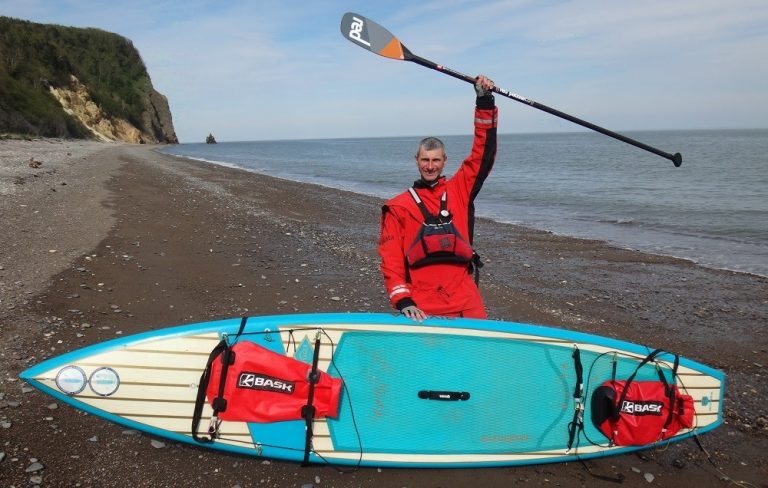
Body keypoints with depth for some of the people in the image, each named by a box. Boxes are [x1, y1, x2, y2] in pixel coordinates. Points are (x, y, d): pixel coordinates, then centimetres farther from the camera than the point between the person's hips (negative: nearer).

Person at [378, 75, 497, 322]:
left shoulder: (459, 190, 13)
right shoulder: (398, 206, 7)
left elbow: (483, 153, 8)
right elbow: (391, 258, 1)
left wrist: (485, 102, 3)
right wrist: (403, 301, -11)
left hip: (464, 299, 2)